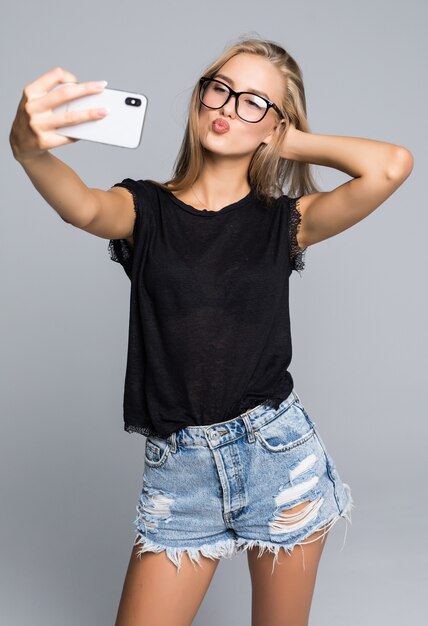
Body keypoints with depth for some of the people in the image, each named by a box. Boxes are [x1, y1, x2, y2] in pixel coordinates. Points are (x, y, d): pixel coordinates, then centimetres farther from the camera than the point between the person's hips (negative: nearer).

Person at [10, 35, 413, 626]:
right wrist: (29, 148, -44)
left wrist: (292, 142, -1)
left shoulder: (282, 221, 1)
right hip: (177, 467, 0)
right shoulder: (146, 208, 1)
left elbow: (392, 165, -13)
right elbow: (83, 207, -23)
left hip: (278, 453, 0)